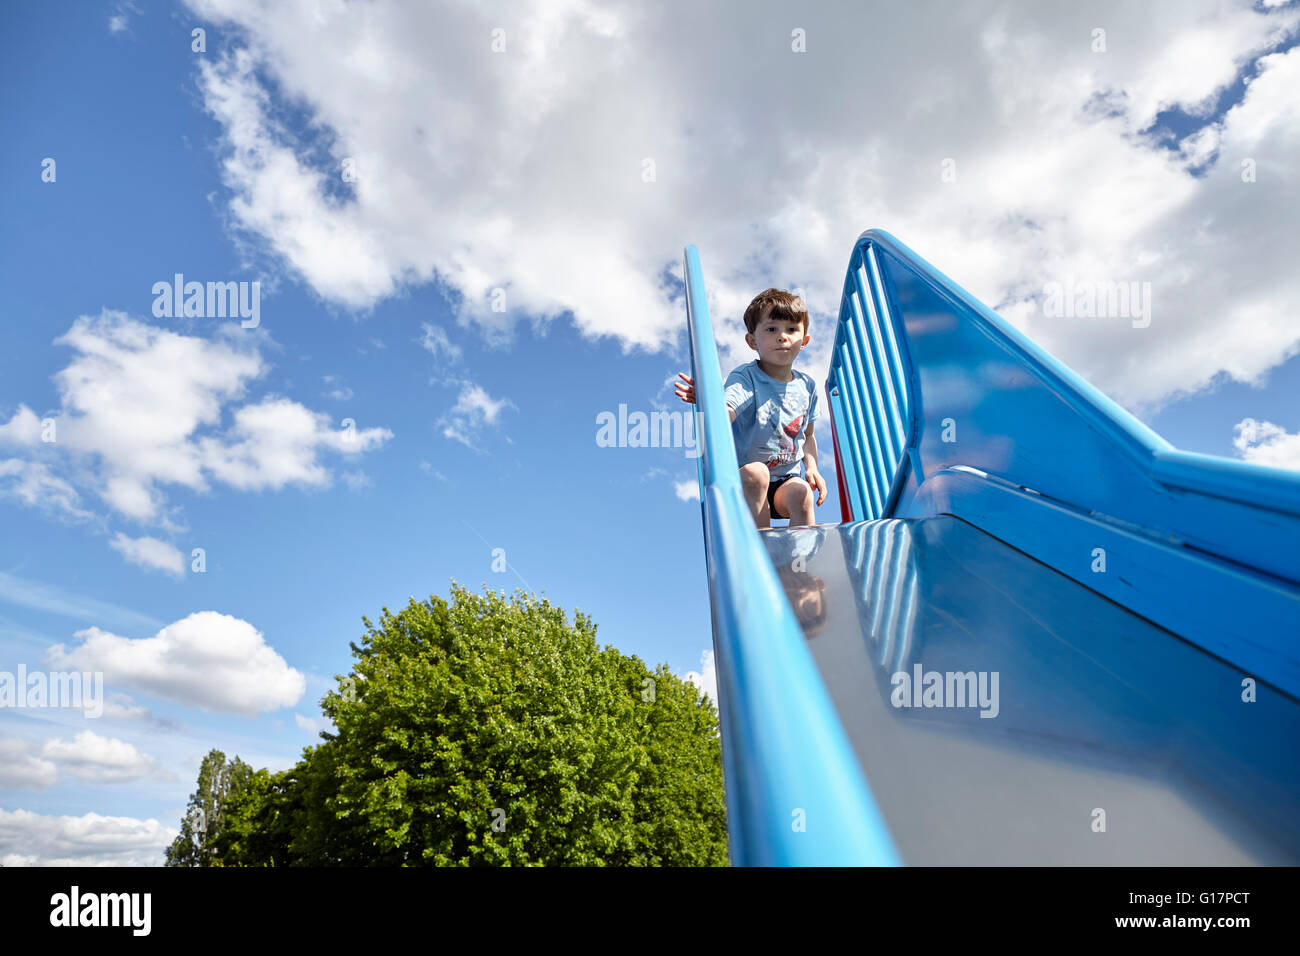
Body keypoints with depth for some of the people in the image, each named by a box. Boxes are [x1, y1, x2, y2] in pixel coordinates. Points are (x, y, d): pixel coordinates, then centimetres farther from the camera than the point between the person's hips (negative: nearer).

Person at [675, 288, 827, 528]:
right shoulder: (744, 378, -9)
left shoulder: (806, 385, 8)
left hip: (787, 478, 3)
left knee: (801, 492, -29)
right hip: (743, 482, -3)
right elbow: (725, 414, -29)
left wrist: (812, 468, 4)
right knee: (755, 472, -35)